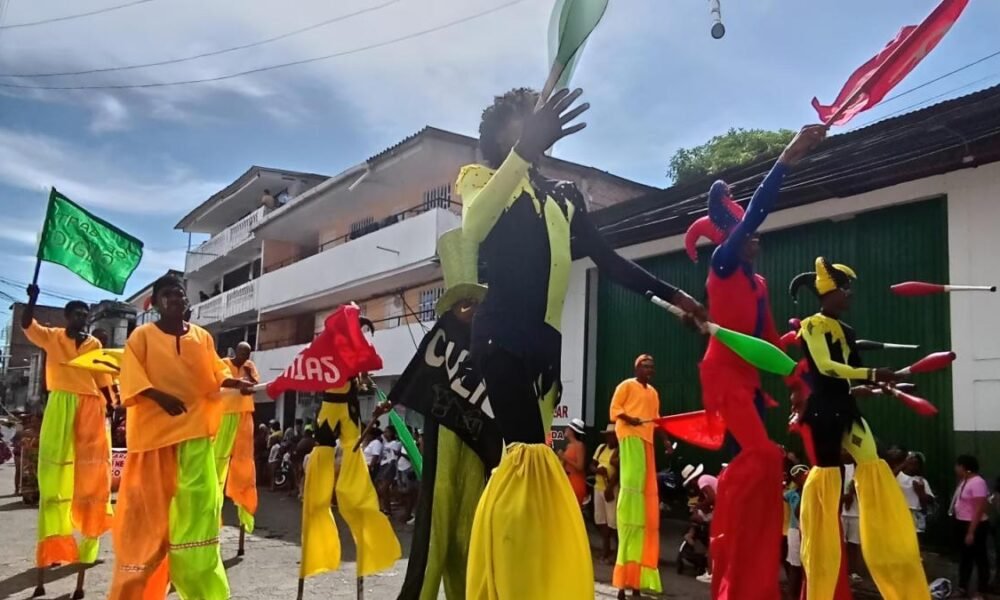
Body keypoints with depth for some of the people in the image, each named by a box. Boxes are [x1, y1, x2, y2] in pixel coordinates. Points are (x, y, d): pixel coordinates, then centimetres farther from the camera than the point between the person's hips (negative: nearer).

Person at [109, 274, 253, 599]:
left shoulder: (203, 337, 12)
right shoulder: (142, 335, 3)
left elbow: (216, 373, 8)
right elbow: (131, 377, -7)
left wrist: (236, 383, -12)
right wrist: (160, 396, -22)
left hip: (195, 429, 2)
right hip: (155, 428, -2)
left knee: (198, 505, -2)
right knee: (148, 507, 4)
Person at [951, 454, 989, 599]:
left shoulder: (977, 482, -19)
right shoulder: (964, 481, 9)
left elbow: (979, 509, -22)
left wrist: (971, 532, -23)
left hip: (974, 525, -10)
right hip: (961, 524, 10)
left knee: (979, 558, 4)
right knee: (964, 556, 18)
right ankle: (962, 588, 29)